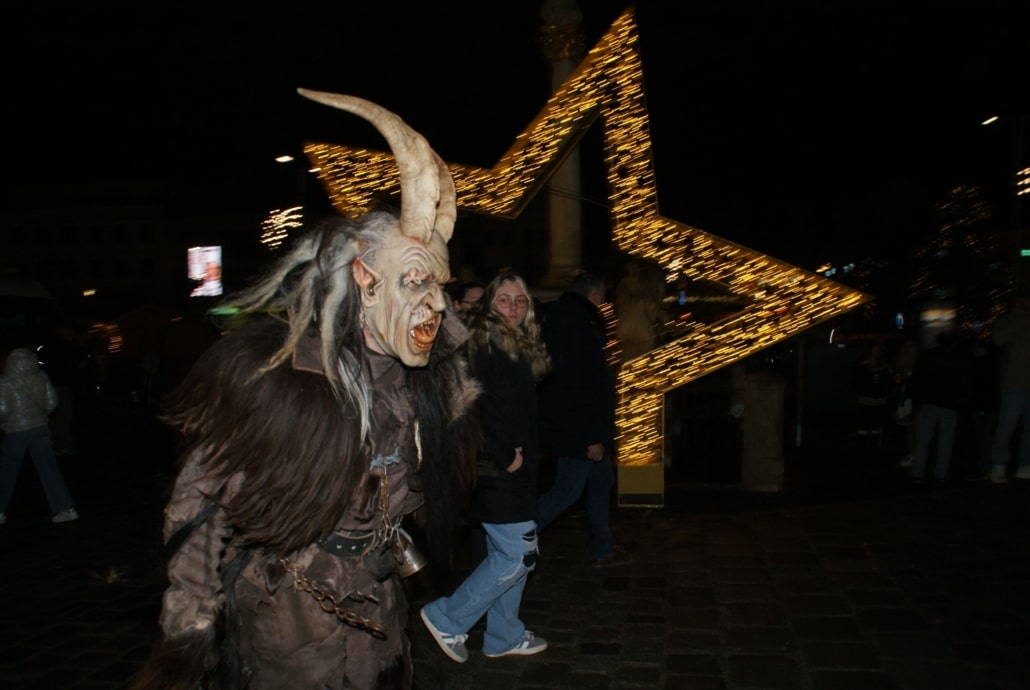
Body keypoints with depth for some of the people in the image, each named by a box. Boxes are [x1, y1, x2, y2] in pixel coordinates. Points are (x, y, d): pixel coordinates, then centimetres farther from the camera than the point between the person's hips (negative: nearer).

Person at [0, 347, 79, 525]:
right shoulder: (41, 377, 0)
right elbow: (52, 402, 3)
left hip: (16, 431, -3)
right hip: (41, 428, 3)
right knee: (49, 468, 4)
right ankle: (66, 508, -1)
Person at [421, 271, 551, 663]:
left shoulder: (520, 346, 14)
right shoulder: (483, 343, -14)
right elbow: (473, 409, -23)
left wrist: (524, 453, 7)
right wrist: (504, 458, -18)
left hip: (515, 469, 9)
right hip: (495, 470, -9)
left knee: (508, 554, 16)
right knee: (518, 554, -6)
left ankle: (504, 637, 31)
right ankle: (447, 619, 9)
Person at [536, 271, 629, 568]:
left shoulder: (560, 319, 12)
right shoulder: (581, 329, -20)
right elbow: (588, 386, -24)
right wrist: (594, 437, -22)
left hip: (568, 422, 11)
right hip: (578, 428, -11)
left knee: (601, 481, 18)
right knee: (568, 490, -3)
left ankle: (603, 550, 28)